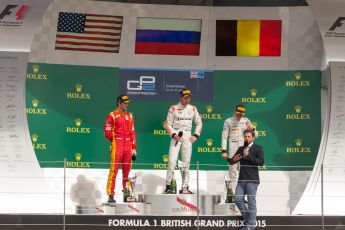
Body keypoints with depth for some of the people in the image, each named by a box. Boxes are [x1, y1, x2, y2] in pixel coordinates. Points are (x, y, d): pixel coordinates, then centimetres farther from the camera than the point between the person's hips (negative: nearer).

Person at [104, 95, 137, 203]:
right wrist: (114, 141, 1)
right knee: (113, 170, -9)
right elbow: (107, 133, -2)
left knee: (127, 171, 7)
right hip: (117, 146, -5)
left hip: (128, 147, 5)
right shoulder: (112, 115, 0)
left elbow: (132, 133, 15)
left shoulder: (129, 116, 16)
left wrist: (134, 148, 11)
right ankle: (111, 195, -9)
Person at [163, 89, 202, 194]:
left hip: (187, 136, 3)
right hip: (176, 135, -3)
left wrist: (195, 135, 5)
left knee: (186, 162, 3)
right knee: (172, 161, -12)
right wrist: (173, 134, -11)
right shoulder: (174, 108, 2)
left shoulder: (193, 109, 11)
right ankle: (168, 186, -10)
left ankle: (185, 187, 6)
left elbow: (199, 123, 17)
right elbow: (168, 124, 2)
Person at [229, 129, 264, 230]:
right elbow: (231, 162, 17)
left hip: (252, 180, -6)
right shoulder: (241, 149, 17)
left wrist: (248, 156, -16)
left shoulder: (258, 148, 1)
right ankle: (247, 220, 14)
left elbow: (261, 162, -13)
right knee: (238, 199, -1)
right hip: (242, 179, 6)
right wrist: (234, 159, -7)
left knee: (251, 202, -4)